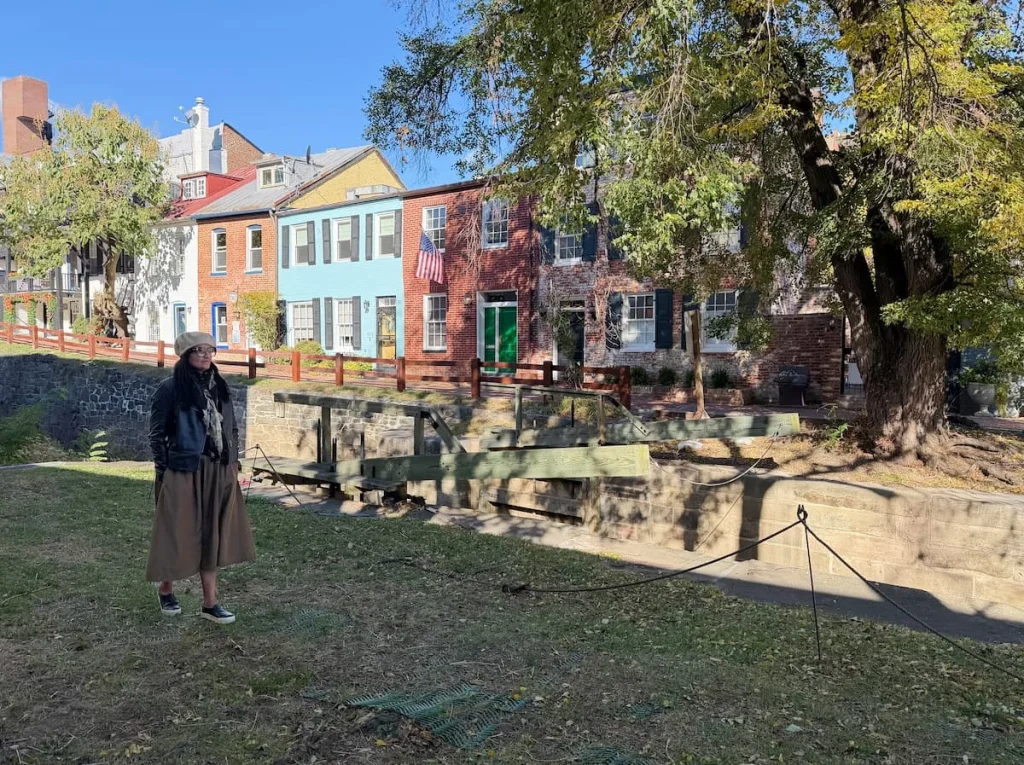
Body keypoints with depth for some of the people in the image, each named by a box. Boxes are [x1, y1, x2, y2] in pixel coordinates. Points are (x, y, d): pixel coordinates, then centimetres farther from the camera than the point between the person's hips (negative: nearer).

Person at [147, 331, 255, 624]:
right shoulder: (170, 388, -8)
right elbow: (156, 432, -6)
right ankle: (166, 589, 31)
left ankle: (210, 603, 16)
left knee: (212, 533, 8)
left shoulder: (219, 386, 8)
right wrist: (164, 471, -9)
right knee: (179, 532, 6)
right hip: (183, 471, -5)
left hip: (219, 471, 5)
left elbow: (232, 427, 15)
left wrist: (233, 460, 10)